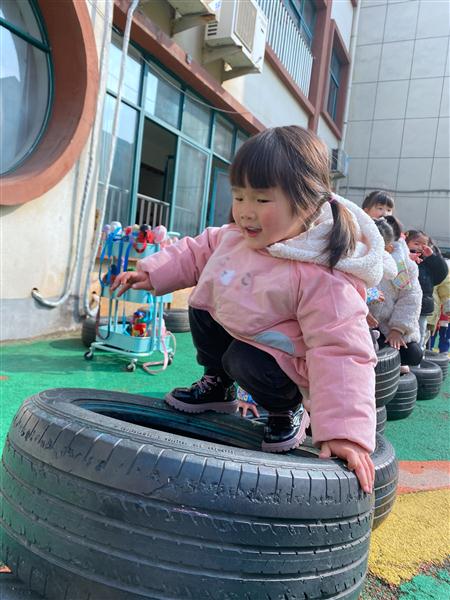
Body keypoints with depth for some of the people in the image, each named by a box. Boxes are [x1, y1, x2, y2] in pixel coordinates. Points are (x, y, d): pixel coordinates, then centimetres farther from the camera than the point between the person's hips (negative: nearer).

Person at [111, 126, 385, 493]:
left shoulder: (323, 277, -36)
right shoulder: (236, 237, -13)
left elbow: (340, 352, -36)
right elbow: (199, 252, 7)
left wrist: (344, 432, -40)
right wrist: (152, 273, 0)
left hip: (290, 363, -7)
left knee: (244, 361, -30)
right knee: (202, 308, 4)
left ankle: (288, 410, 5)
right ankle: (217, 387, 24)